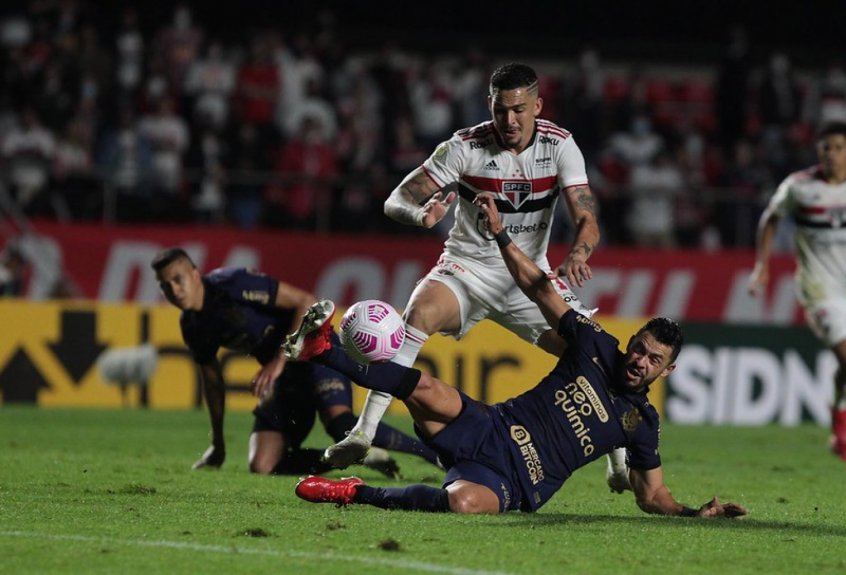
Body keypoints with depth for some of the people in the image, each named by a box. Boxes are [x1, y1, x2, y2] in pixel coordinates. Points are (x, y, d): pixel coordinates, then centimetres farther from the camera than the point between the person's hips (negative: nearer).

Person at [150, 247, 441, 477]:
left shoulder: (232, 284, -17)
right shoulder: (192, 326, 5)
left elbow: (306, 302, -18)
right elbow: (212, 380, 21)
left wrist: (279, 360, -25)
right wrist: (217, 445, 26)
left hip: (312, 350, -8)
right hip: (284, 378, 8)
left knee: (340, 423, -34)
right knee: (262, 466, -9)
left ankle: (434, 452, -26)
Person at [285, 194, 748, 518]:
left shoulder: (641, 422, 7)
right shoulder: (597, 348, 9)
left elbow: (652, 496, 14)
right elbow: (541, 289, 10)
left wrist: (694, 512, -6)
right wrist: (500, 234, 3)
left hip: (513, 483, -2)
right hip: (491, 430, 2)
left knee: (464, 501, -38)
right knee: (426, 390, -30)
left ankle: (359, 493, -22)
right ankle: (321, 350, -24)